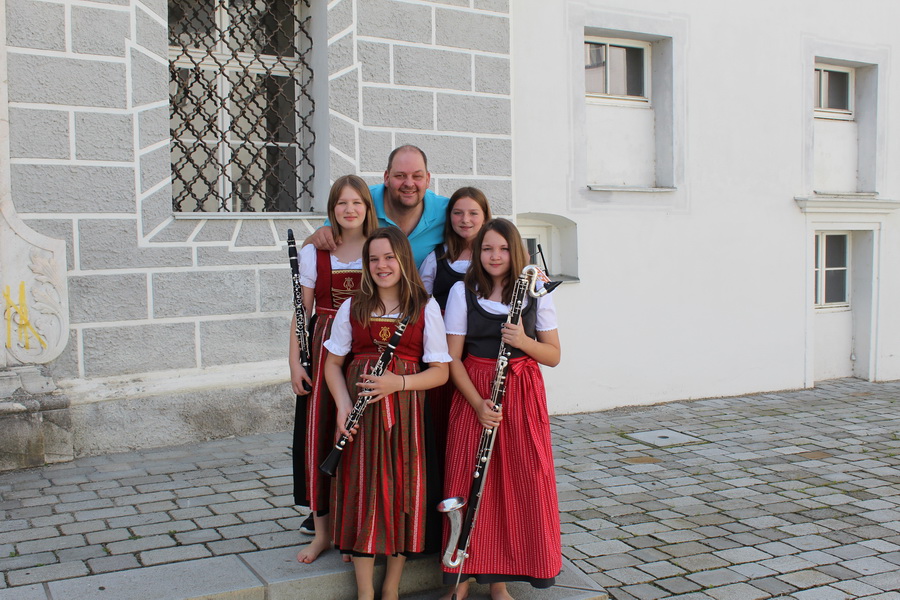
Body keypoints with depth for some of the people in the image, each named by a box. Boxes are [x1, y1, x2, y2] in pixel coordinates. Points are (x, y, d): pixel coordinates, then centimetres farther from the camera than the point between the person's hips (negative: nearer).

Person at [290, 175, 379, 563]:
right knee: (319, 435, -1)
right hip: (326, 349, 1)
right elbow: (303, 311, 5)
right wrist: (294, 360, -1)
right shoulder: (315, 252, 5)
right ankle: (322, 530, 13)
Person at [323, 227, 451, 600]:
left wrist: (399, 382, -16)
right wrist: (343, 405, -7)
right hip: (361, 410, 1)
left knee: (404, 490, 1)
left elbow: (440, 372, 0)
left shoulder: (425, 308, 2)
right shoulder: (352, 308, 7)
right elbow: (333, 362, 10)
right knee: (363, 490, 0)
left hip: (406, 411, -1)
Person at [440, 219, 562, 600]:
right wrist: (478, 403, -14)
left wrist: (523, 341, -16)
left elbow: (553, 356, 4)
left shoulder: (535, 293, 4)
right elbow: (453, 358, -2)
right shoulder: (463, 292, 1)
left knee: (520, 484, 1)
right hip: (473, 397, -1)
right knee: (469, 484, -3)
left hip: (523, 397, 1)